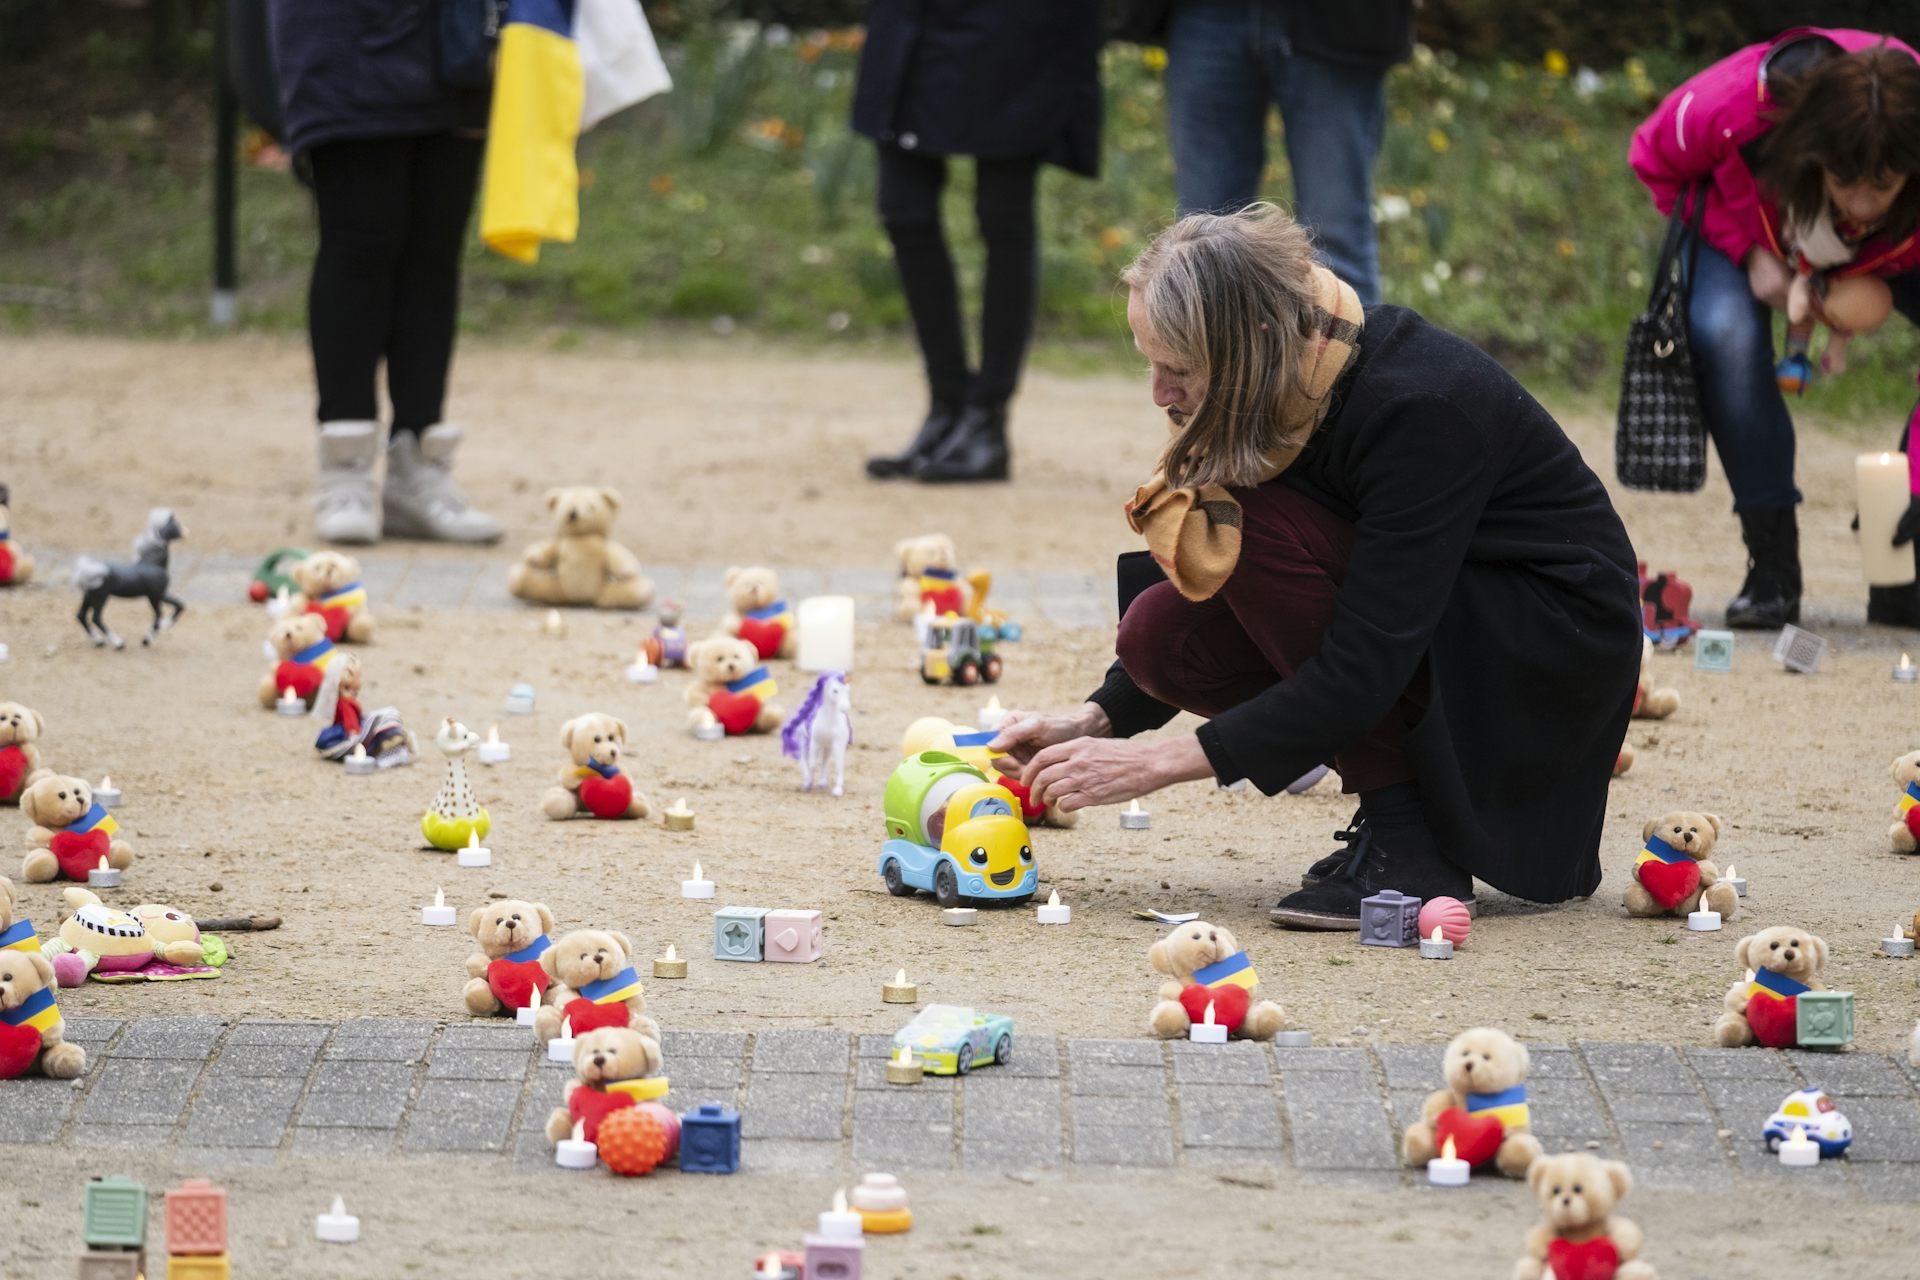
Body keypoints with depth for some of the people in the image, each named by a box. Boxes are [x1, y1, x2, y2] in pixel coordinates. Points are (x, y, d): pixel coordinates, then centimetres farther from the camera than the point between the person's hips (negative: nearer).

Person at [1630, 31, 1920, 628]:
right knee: (1724, 332, -34)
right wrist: (1749, 251, -29)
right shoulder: (1729, 109, -42)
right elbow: (1654, 159, -18)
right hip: (1751, 222, -1)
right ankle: (1772, 565, -22)